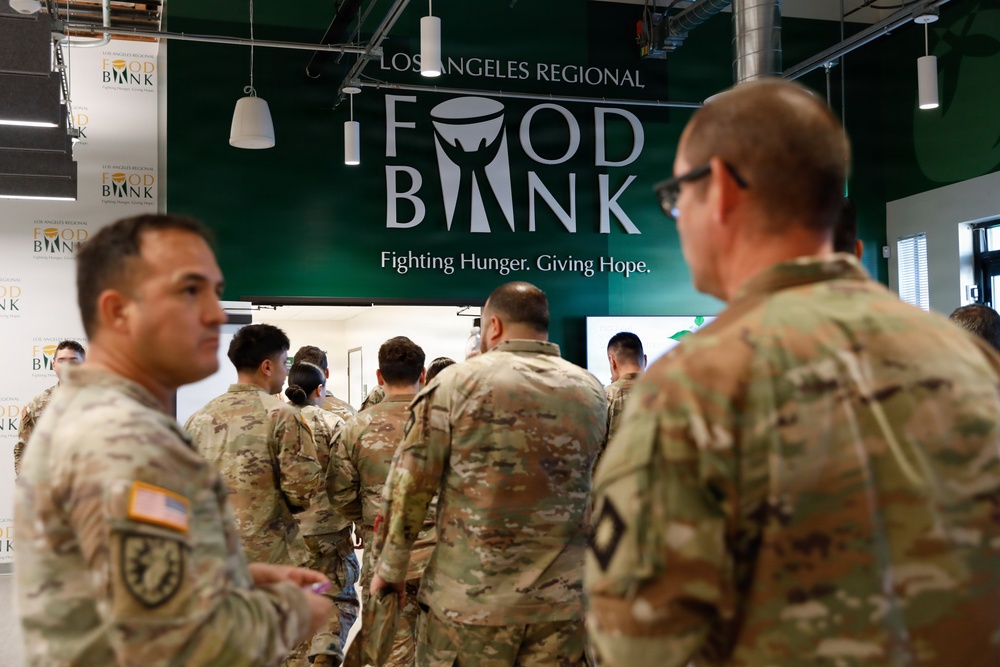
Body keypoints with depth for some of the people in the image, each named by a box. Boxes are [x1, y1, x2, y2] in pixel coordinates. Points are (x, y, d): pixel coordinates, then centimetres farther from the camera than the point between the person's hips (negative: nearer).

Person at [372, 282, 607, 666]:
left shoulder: (458, 382, -7)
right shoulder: (593, 393, 4)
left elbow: (409, 484, -5)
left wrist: (390, 566, 5)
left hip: (469, 600, -3)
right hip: (564, 604, 3)